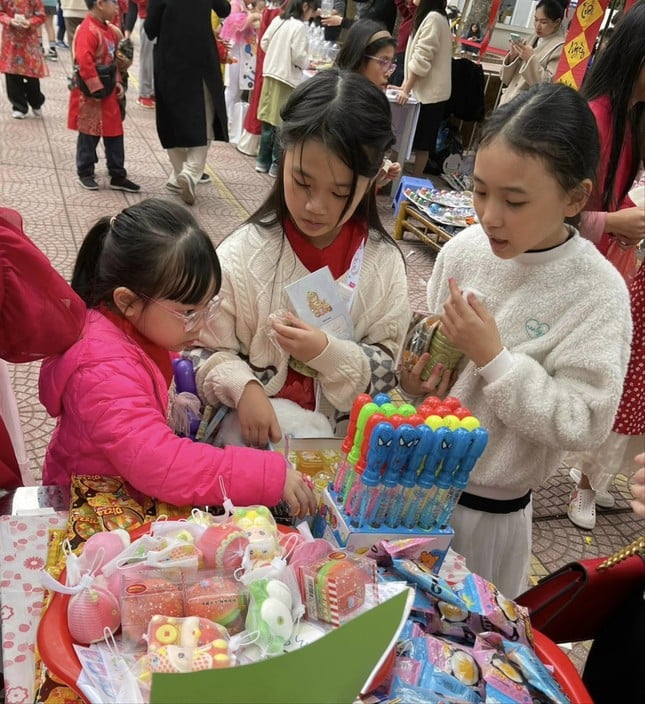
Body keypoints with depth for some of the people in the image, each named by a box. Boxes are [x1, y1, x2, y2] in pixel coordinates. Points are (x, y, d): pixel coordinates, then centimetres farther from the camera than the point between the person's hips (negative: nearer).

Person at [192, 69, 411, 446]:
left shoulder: (385, 263, -5)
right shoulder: (243, 253, -9)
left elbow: (385, 371, -1)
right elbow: (210, 352, -5)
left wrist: (328, 353, -19)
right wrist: (244, 387, -25)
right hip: (248, 432, -7)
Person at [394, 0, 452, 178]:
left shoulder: (433, 18, -16)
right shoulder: (430, 17, 15)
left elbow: (421, 59, -20)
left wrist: (406, 90, -17)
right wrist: (405, 84, 14)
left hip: (430, 92, -9)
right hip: (427, 90, 9)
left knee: (422, 139, -2)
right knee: (420, 138, 11)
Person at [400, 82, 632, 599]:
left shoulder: (597, 293, -19)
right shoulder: (464, 250, -7)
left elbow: (583, 424, -22)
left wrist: (493, 357, -28)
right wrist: (413, 379, -13)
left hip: (489, 509, -4)